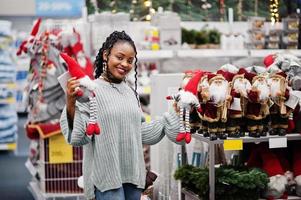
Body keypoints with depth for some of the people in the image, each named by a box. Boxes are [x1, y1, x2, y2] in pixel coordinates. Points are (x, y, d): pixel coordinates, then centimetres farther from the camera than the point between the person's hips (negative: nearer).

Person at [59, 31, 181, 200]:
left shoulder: (131, 91, 12)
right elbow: (78, 137, -15)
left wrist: (174, 115, 17)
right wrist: (70, 104, -29)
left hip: (133, 174, 7)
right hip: (106, 176, -7)